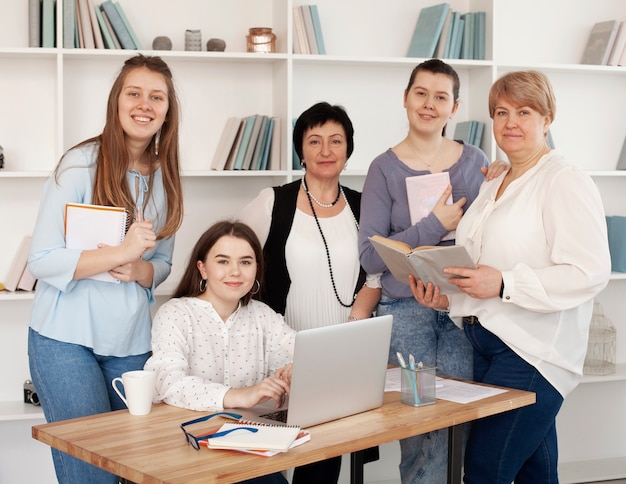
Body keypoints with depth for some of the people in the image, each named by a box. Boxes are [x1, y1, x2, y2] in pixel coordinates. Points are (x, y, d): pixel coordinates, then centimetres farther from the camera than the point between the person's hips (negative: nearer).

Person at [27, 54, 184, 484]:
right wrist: (122, 252, -23)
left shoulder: (165, 178, 8)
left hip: (132, 342, 5)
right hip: (67, 338, -5)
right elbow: (42, 261, -14)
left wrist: (141, 271, -9)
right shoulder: (81, 164, -9)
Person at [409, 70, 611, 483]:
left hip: (533, 352, -8)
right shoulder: (495, 186, 18)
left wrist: (504, 285, -25)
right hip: (487, 342, 8)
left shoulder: (565, 182, -10)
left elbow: (590, 272, -20)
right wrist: (446, 295, 6)